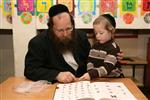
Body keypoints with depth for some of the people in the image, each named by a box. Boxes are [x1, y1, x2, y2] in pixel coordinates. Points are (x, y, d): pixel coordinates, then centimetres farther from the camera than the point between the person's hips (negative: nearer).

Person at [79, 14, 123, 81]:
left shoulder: (113, 48, -12)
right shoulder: (95, 45, 9)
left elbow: (107, 68, -21)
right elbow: (90, 61, 8)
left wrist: (91, 74, -32)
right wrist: (90, 72, -11)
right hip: (98, 79, 5)